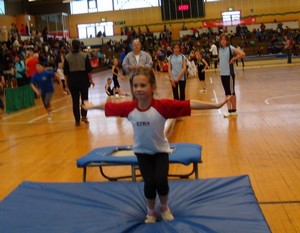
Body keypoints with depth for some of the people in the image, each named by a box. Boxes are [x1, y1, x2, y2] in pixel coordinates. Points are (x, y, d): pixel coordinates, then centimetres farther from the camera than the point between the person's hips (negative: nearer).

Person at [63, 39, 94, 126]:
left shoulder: (67, 57, -2)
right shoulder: (84, 56, -4)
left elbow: (65, 72, 1)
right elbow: (89, 69, -5)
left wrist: (67, 81, 11)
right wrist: (90, 79, 3)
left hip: (72, 80, 1)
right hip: (83, 79, -1)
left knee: (75, 100, 7)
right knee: (84, 98, 14)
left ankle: (77, 120, 9)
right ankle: (84, 116, 2)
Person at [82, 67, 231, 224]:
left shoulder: (163, 106, -26)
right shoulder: (129, 107, -17)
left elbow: (189, 104, -31)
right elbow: (109, 106, -1)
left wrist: (215, 105, -35)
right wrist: (92, 106, 15)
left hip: (160, 150, -1)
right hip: (142, 151, 2)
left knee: (161, 181, -15)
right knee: (149, 183, -8)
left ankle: (164, 207, 20)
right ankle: (151, 211, 24)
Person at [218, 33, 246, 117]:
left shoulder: (230, 48, -11)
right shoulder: (220, 49, 8)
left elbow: (242, 54, -20)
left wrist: (234, 59, -13)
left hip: (229, 73, -6)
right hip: (222, 73, 6)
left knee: (231, 92, 1)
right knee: (227, 93, 9)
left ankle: (234, 110, 10)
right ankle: (229, 110, 14)